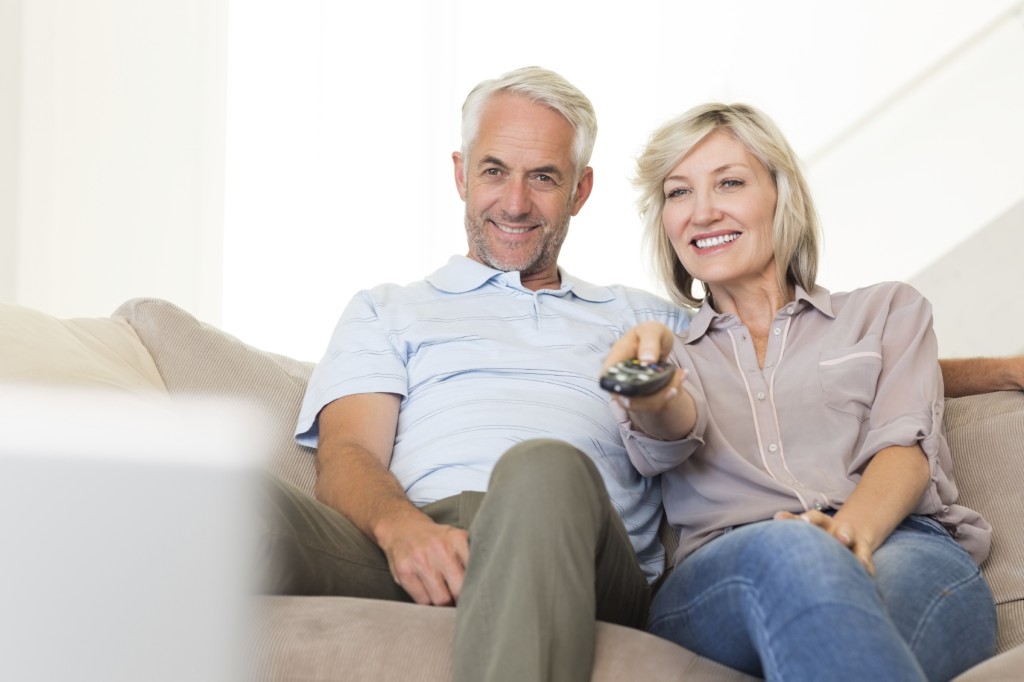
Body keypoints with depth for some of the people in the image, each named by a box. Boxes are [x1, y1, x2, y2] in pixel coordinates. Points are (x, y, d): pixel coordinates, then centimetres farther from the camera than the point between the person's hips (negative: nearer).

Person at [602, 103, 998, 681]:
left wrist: (850, 533, -18)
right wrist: (650, 399, -25)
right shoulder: (673, 351, 28)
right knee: (787, 551, -39)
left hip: (902, 551, -1)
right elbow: (665, 445, 3)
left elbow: (906, 448, 8)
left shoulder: (889, 310, 26)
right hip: (724, 580, 1)